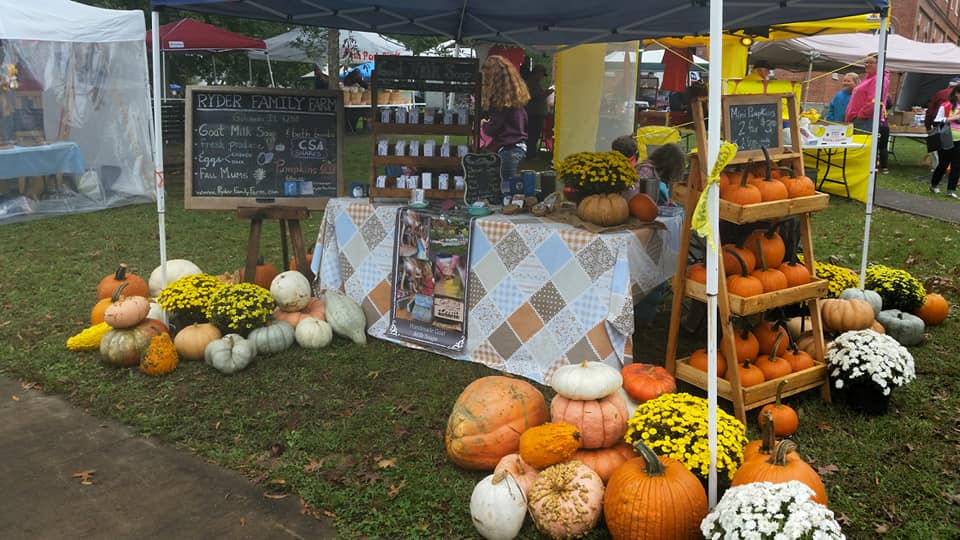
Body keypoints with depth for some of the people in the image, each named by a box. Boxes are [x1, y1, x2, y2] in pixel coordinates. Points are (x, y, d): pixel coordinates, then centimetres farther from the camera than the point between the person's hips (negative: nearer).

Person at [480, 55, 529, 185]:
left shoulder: (501, 97, -13)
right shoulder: (515, 94, 12)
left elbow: (492, 129, -13)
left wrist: (484, 124, 11)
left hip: (508, 149, -9)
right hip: (520, 146, 9)